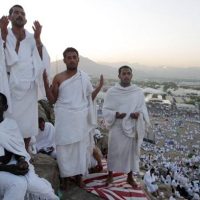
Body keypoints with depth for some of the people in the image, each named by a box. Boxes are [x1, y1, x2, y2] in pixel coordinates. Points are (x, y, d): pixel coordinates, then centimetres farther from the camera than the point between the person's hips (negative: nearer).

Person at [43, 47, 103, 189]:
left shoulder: (84, 77, 4)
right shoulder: (58, 78, -1)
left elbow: (90, 98, 9)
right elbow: (52, 100, -1)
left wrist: (99, 87, -4)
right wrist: (46, 83, -13)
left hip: (80, 117, 2)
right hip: (64, 118, -1)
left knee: (80, 146, 10)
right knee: (65, 147, 4)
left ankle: (79, 176, 27)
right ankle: (65, 177, 21)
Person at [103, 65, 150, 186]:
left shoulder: (138, 92, -1)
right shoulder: (111, 92, -6)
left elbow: (143, 109, 3)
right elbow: (105, 110, -3)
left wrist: (139, 114, -19)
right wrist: (115, 114, -22)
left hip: (132, 128, 2)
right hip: (117, 128, -1)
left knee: (132, 151, 13)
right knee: (114, 151, 9)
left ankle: (130, 177, 33)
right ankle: (110, 175, 31)